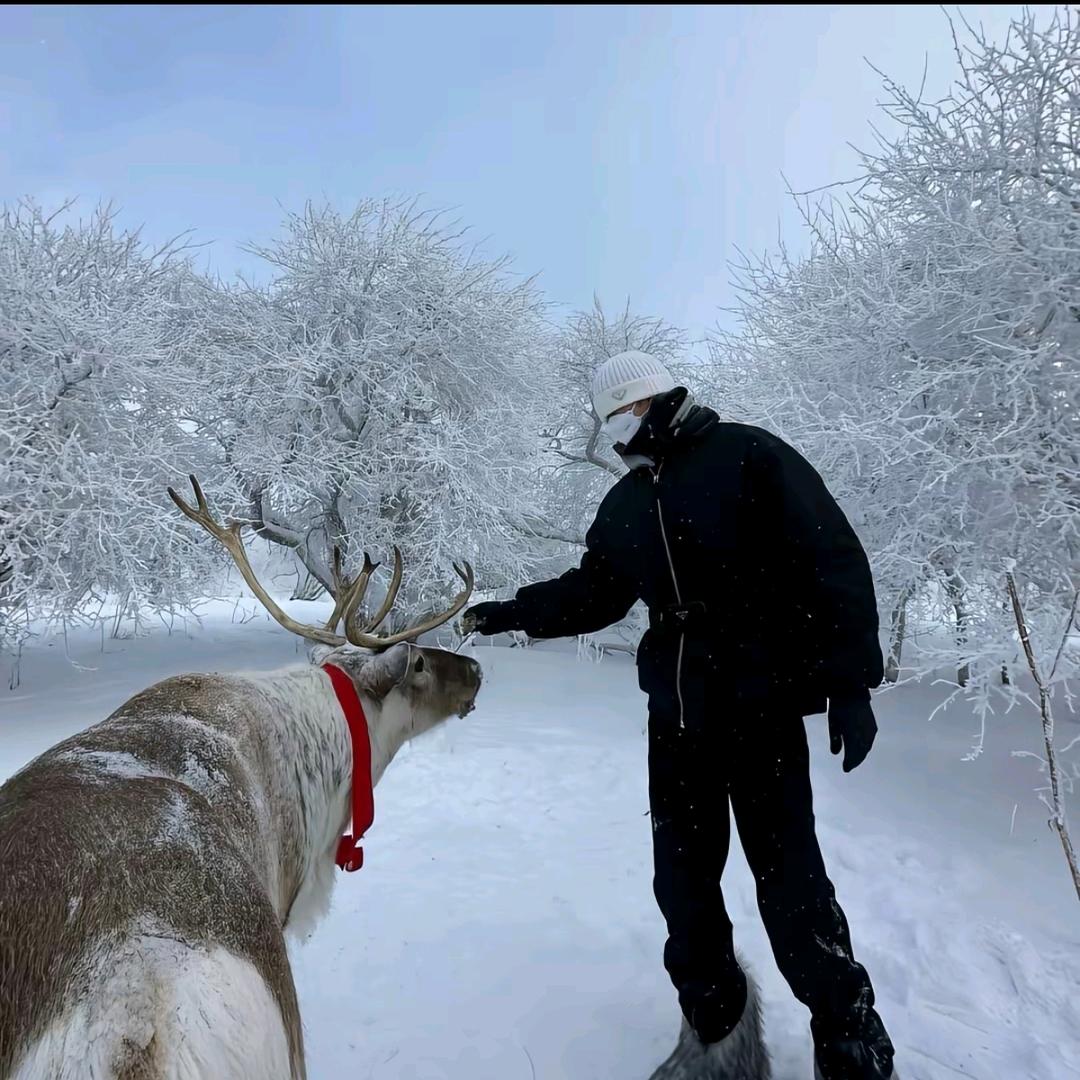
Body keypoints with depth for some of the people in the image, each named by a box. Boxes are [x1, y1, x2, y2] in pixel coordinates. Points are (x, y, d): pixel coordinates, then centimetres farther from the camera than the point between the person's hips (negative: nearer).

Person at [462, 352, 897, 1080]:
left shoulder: (746, 456, -8)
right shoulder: (625, 506, 10)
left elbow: (834, 562, -11)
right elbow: (592, 593, 18)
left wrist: (850, 682, -15)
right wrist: (511, 613, 9)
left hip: (762, 708, -5)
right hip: (675, 713, 6)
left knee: (791, 884, 2)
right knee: (682, 881, 11)